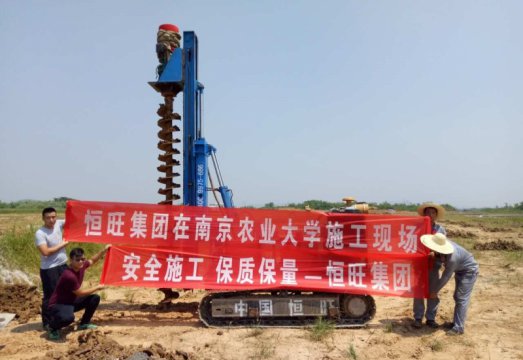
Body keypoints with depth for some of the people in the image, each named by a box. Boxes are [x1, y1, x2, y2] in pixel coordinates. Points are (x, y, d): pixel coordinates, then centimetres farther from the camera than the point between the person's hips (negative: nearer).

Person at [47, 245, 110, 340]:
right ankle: (53, 327, -3)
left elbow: (92, 260, 16)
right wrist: (97, 288, -7)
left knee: (95, 298, 1)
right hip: (58, 304, -9)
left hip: (71, 301, 9)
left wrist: (104, 251, 3)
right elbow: (80, 293, -19)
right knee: (68, 317, -39)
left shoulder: (81, 266, -8)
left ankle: (84, 323, 20)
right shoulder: (69, 276, -32)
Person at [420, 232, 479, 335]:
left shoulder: (452, 258, -40)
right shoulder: (443, 242, -20)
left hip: (469, 271, -9)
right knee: (457, 297, 14)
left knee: (462, 299, -9)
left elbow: (446, 277, -27)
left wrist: (435, 291, -17)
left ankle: (459, 328, -4)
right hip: (460, 270, 9)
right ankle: (457, 322, 24)